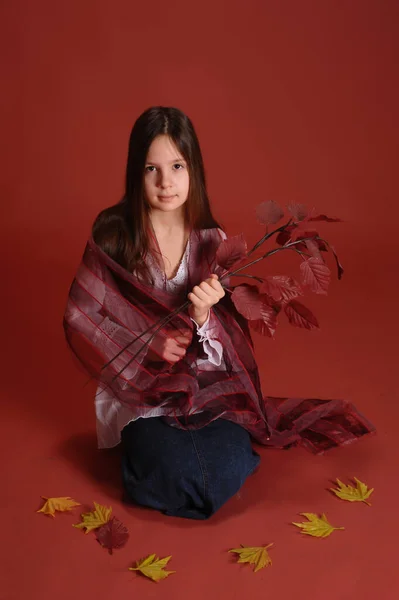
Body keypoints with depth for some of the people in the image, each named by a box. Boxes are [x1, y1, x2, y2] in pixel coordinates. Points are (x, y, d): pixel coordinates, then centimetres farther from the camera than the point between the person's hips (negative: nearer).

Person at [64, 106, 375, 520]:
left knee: (227, 474, -21)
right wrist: (148, 346, -15)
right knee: (178, 478, -25)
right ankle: (142, 444, 9)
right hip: (140, 385, -2)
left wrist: (202, 315, -23)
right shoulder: (113, 236, -9)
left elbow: (228, 349, -1)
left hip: (206, 385, 2)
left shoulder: (213, 242, -3)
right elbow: (80, 319, -5)